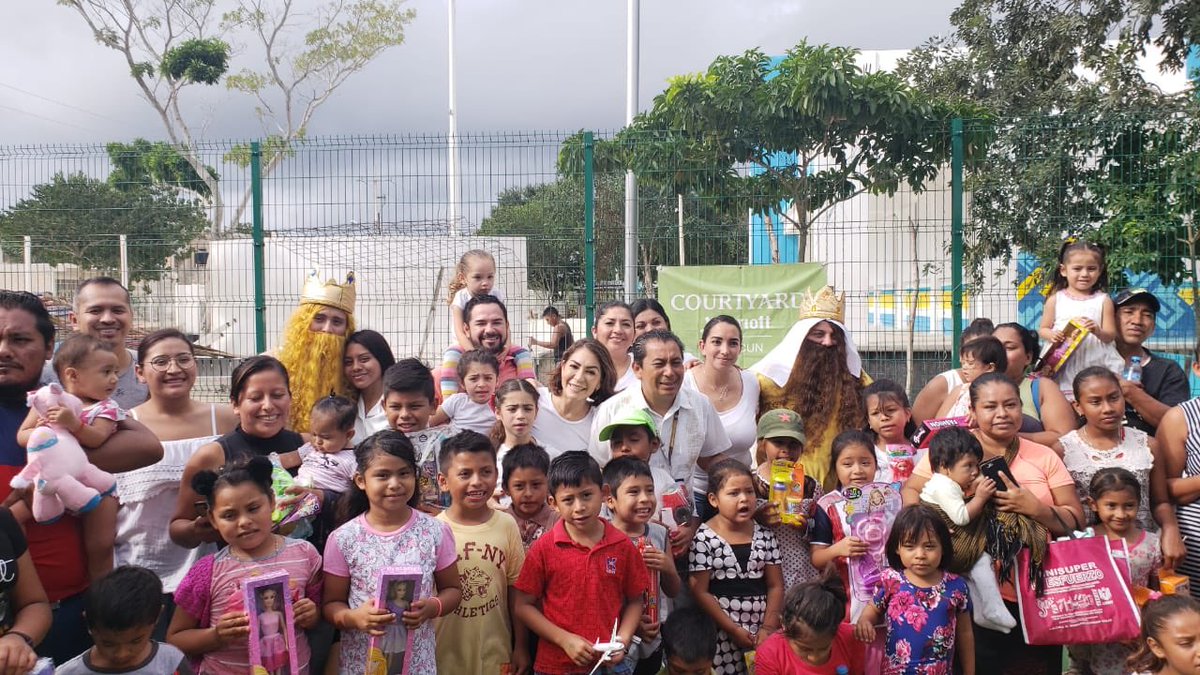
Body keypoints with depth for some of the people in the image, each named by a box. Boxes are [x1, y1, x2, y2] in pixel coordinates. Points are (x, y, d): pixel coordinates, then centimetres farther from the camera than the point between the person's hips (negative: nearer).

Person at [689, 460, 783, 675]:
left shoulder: (764, 535, 5)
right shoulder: (704, 538, -8)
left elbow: (776, 586, 7)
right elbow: (700, 592, -9)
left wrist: (768, 627, -3)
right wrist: (733, 629, -9)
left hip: (762, 631, 4)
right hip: (722, 633, -4)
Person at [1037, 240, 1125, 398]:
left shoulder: (1103, 300, 5)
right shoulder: (1056, 299, 5)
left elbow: (1110, 335, 4)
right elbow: (1043, 329, 9)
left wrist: (1098, 331, -18)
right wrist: (1052, 335, -13)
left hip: (1095, 364, 0)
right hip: (1063, 367, 0)